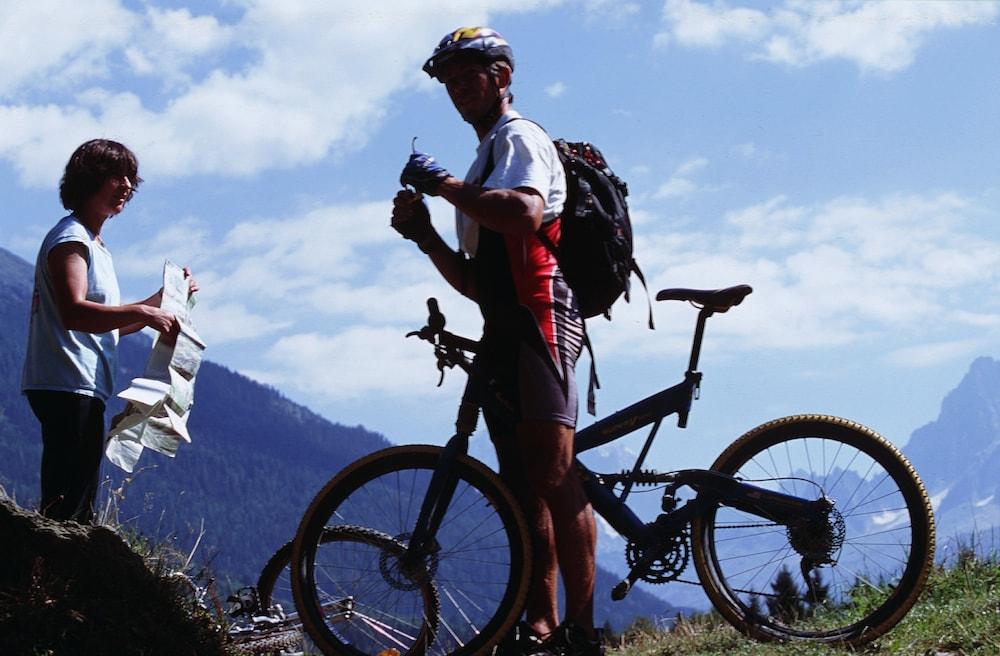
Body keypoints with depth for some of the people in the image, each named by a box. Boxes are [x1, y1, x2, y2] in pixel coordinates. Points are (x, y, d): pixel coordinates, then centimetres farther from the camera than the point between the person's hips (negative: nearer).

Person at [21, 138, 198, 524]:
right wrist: (143, 312, -28)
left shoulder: (95, 246, 23)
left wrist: (165, 298, 19)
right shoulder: (70, 239, -8)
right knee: (67, 506, -15)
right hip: (67, 387, -11)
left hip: (85, 391, 11)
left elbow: (108, 325, 27)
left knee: (78, 507, 10)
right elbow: (74, 313, -24)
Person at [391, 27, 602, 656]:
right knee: (524, 486, 4)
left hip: (540, 319, -10)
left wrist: (444, 183, -13)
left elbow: (525, 212, -23)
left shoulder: (519, 136, 2)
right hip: (504, 331, 10)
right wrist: (424, 234, 11)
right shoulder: (489, 159, 31)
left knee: (553, 472, -18)